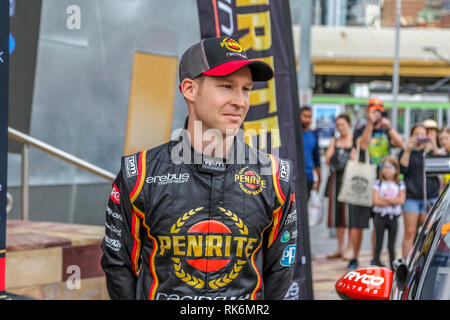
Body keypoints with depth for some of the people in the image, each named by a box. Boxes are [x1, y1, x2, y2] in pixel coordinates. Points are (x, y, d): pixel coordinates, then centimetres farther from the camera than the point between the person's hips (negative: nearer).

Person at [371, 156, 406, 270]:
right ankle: (376, 263, 7)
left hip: (393, 217, 1)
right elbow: (376, 201, -10)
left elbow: (401, 200, -10)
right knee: (378, 244, 2)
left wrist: (385, 198, -13)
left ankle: (393, 266, 10)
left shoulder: (400, 185, 5)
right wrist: (393, 201, -12)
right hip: (380, 216, -1)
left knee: (391, 245, 5)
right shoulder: (378, 184, 2)